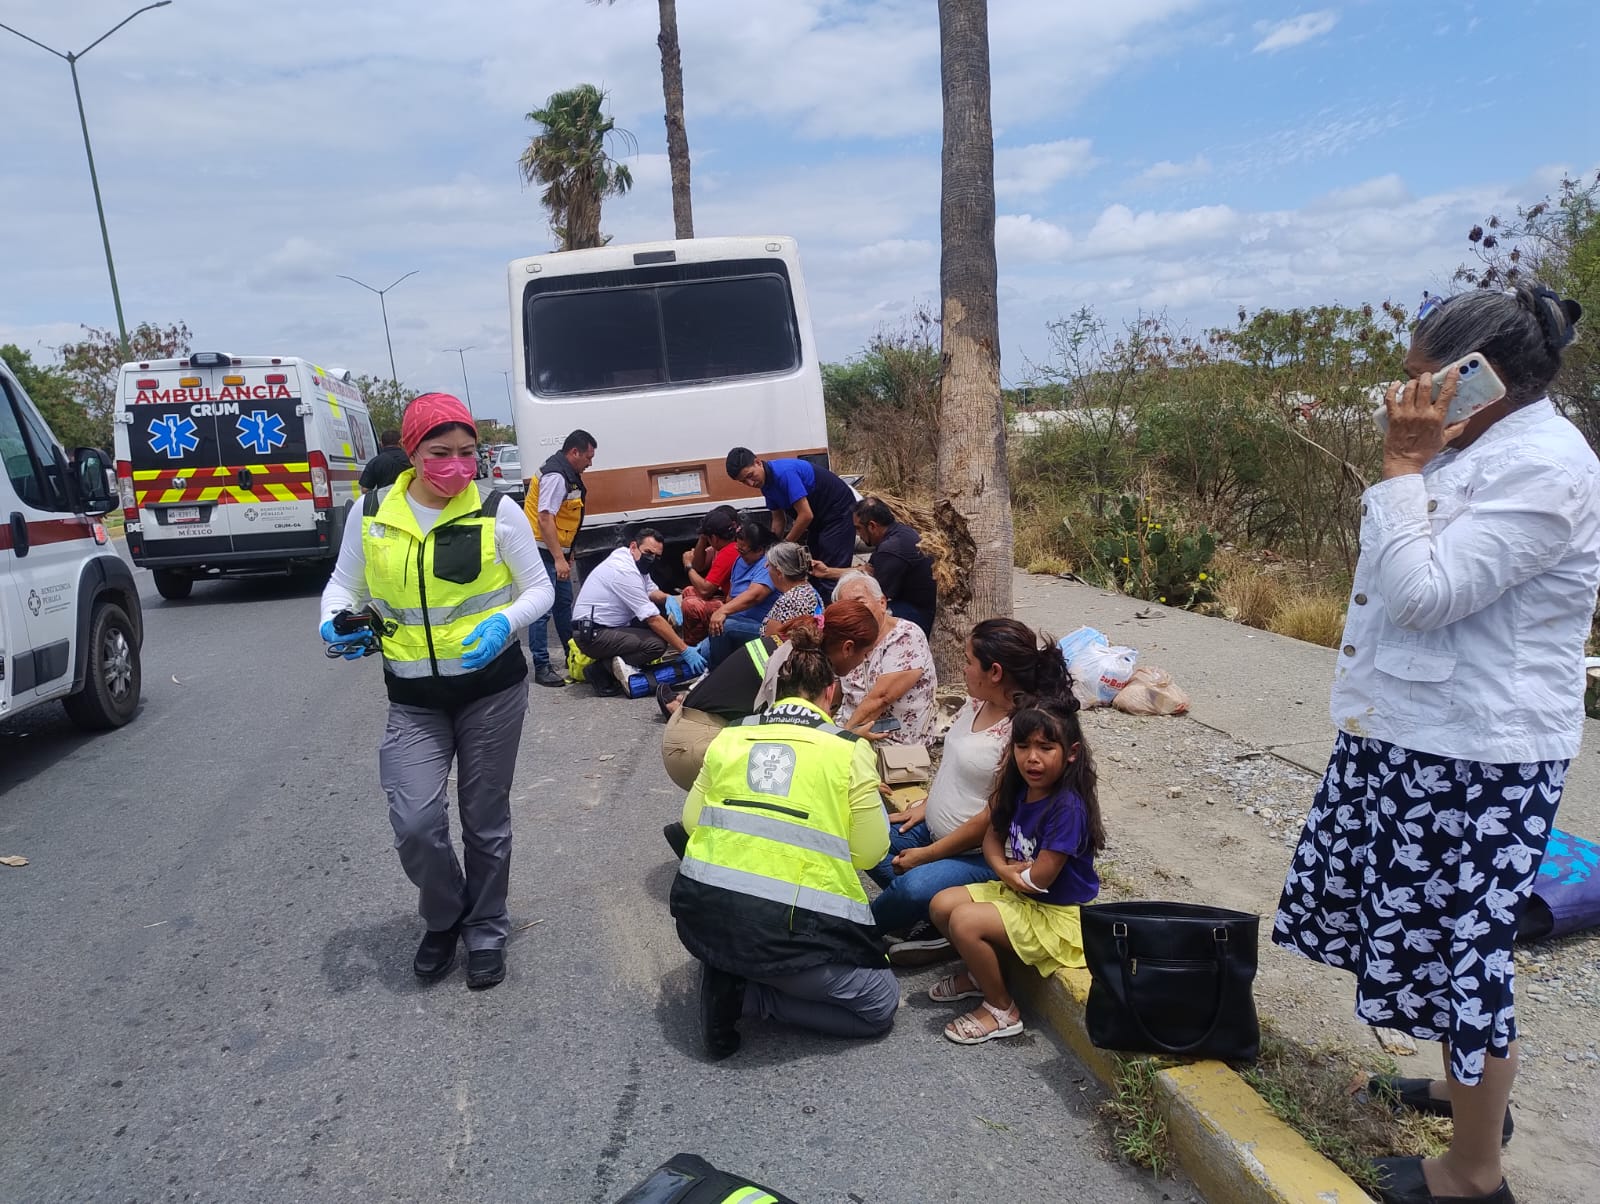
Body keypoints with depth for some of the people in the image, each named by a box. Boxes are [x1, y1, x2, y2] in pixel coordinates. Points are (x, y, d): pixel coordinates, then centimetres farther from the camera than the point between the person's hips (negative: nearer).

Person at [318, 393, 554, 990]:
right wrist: (334, 621, -13)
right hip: (413, 697, 1)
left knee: (485, 818, 11)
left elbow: (539, 588, -2)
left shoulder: (497, 511, -8)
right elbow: (344, 584, 9)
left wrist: (505, 622, -22)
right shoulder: (371, 513, -2)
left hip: (491, 687, -1)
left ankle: (485, 929, 35)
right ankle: (444, 919, 22)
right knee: (415, 822, -9)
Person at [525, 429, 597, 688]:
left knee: (564, 603, 20)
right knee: (542, 610, -8)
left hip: (558, 551, 11)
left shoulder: (569, 475, 12)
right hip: (545, 552, -11)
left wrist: (566, 553, 22)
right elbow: (545, 519, -26)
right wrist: (559, 558, -28)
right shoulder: (556, 476, -19)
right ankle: (541, 667, -4)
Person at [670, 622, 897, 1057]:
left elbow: (691, 821, 12)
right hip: (789, 928, -5)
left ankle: (725, 976, 9)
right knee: (882, 1002, 15)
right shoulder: (849, 750, -2)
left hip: (701, 914, 5)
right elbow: (870, 851, 0)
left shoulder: (728, 738, 8)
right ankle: (746, 995, -1)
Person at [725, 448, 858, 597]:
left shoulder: (784, 473, -28)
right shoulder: (766, 483, 0)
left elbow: (806, 515, -28)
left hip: (839, 511, -10)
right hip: (819, 518, 10)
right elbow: (778, 519, 9)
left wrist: (785, 545, -18)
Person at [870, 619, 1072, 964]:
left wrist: (927, 854, -16)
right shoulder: (977, 700, -1)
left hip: (980, 854, -9)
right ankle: (928, 912, -4)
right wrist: (925, 805, 6)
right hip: (934, 827, 9)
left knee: (915, 887, -30)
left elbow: (995, 817, -23)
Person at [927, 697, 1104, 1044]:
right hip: (1017, 891, 8)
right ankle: (980, 972, 22)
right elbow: (992, 836, 7)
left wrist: (1014, 872, -5)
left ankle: (1001, 1009, -1)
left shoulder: (1067, 806, -27)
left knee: (964, 921, -22)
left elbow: (1040, 877, -26)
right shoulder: (1018, 790, -3)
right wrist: (1003, 869, -14)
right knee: (941, 904, -2)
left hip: (1057, 914, -8)